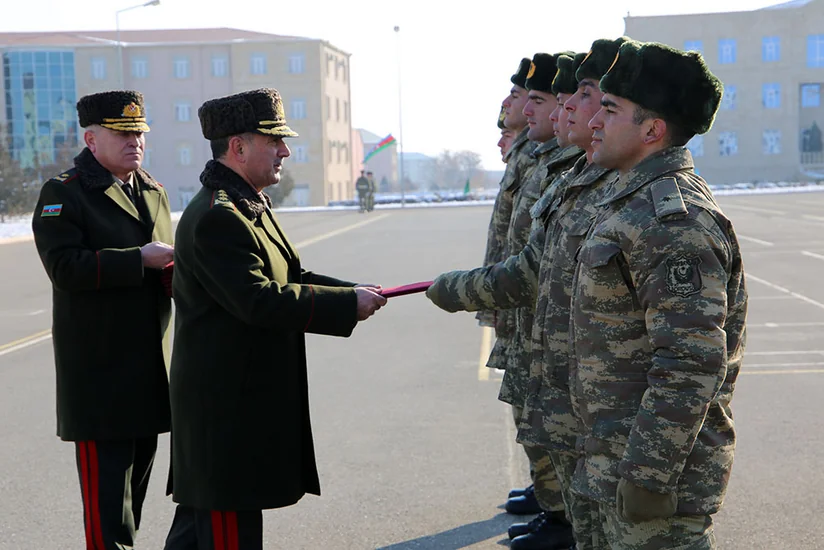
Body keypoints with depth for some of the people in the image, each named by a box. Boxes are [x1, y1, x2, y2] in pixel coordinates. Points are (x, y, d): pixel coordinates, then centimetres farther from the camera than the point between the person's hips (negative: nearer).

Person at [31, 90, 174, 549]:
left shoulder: (154, 192, 16)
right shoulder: (62, 194, -7)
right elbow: (66, 268, -20)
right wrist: (140, 259, -22)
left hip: (151, 369, 7)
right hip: (99, 370, -7)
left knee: (136, 484, 16)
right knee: (106, 491, -5)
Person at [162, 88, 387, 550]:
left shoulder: (250, 206, 15)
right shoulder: (217, 217, -20)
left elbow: (289, 275, 16)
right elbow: (259, 300, -26)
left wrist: (355, 292, 0)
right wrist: (348, 303, -21)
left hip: (246, 395, 10)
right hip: (226, 404, -10)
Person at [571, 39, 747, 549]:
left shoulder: (672, 221, -22)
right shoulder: (637, 202, 12)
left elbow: (691, 364, -27)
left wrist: (646, 476, -25)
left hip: (657, 463, -10)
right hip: (623, 450, 10)